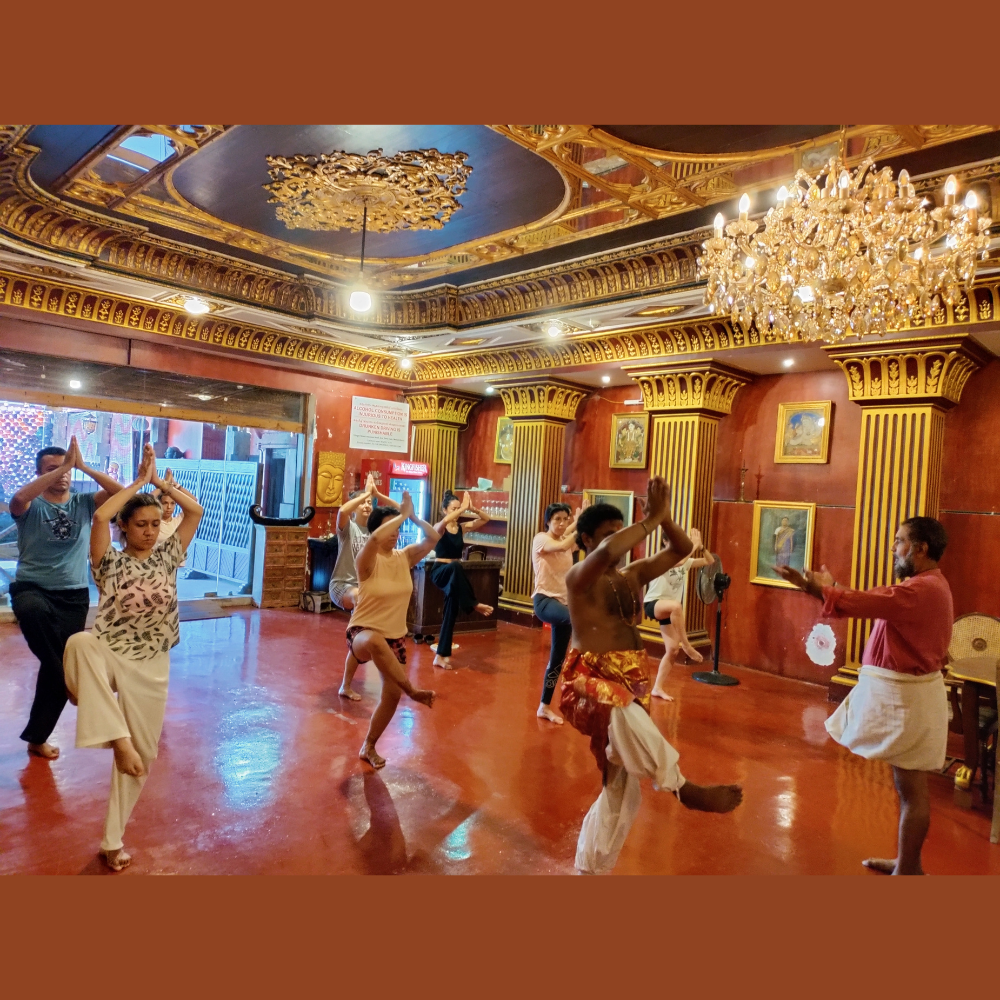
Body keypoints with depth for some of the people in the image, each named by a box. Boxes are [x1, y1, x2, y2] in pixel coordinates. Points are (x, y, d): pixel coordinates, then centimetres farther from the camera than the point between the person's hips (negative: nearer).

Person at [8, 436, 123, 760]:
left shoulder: (84, 503, 4)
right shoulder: (31, 507, -2)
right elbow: (19, 497, -27)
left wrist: (84, 467, -17)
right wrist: (61, 467, -27)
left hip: (74, 596, 3)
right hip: (32, 590, -3)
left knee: (58, 666, 8)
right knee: (35, 612, -41)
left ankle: (37, 737, 27)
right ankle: (69, 679, -23)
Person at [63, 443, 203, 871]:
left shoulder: (167, 556, 9)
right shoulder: (111, 562, 2)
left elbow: (195, 510, 1)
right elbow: (100, 516, -16)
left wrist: (159, 481, 3)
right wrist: (138, 482, -7)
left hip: (150, 665, 3)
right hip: (109, 654, -2)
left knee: (142, 752, 4)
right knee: (79, 643, -40)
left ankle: (113, 840, 21)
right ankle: (117, 738, -33)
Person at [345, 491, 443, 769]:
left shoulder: (405, 557, 1)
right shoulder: (368, 560, -16)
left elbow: (433, 538, -10)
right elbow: (376, 538, -38)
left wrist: (413, 517, -19)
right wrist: (403, 515, -29)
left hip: (394, 637, 6)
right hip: (363, 632, -5)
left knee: (392, 694, 1)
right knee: (375, 642, -43)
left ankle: (369, 747, 25)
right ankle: (413, 691, -29)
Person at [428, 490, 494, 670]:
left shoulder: (462, 527, 6)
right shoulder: (438, 527, -6)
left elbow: (486, 519, 2)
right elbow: (444, 522, -32)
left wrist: (472, 509, -13)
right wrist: (462, 508, -28)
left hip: (455, 575, 5)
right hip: (440, 571, -5)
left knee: (450, 614, 1)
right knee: (455, 566, -40)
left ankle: (441, 655, 7)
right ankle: (473, 604, -31)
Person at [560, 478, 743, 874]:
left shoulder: (634, 575, 13)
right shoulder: (579, 577, -8)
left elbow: (682, 549, 12)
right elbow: (607, 552, -30)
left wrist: (665, 517, -5)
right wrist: (651, 519, -20)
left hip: (631, 684, 7)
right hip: (592, 682, -7)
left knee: (620, 786, 11)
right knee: (625, 712, -43)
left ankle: (590, 867, 27)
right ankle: (685, 789, -26)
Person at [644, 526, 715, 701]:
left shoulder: (685, 561, 6)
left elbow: (710, 561, 8)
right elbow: (678, 561, -35)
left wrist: (700, 545, -7)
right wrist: (694, 545, -24)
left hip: (669, 610, 7)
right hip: (653, 604, -7)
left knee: (673, 649, -2)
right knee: (676, 606, -41)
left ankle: (658, 688, 9)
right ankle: (686, 645, -26)